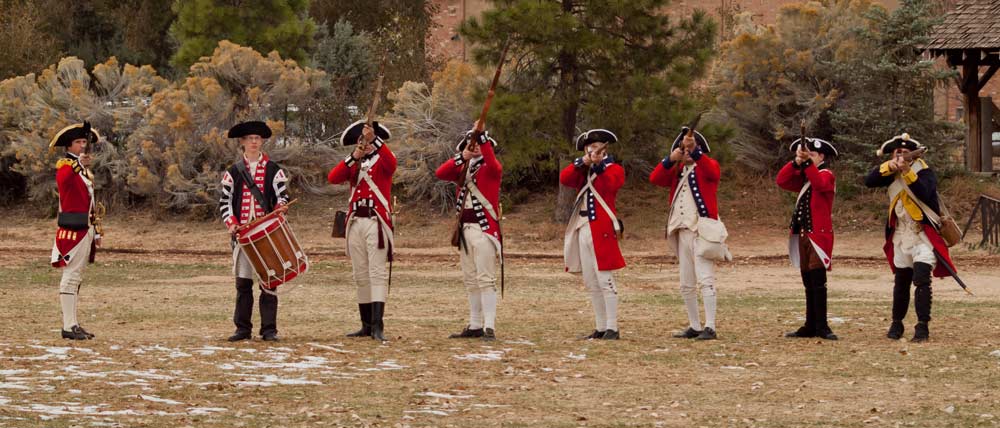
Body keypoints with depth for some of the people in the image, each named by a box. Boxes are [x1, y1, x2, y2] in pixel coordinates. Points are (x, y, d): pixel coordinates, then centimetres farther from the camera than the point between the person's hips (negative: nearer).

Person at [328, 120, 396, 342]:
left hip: (376, 221, -5)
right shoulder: (353, 164, 17)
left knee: (377, 273, -11)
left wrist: (374, 139, -29)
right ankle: (367, 325, 12)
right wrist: (354, 156, -9)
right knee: (361, 276, 7)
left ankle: (378, 325, -17)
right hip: (355, 222, 5)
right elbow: (332, 178, -1)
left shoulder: (382, 159, 4)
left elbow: (391, 164, -21)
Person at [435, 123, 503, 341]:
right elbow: (440, 173, -1)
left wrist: (482, 135, -31)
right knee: (470, 281, 10)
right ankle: (475, 326, 16)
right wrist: (462, 157, -12)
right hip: (465, 229, 7)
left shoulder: (491, 168, -1)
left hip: (484, 229, -7)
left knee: (486, 279, -11)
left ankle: (489, 326, -14)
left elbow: (494, 166, -26)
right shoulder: (462, 169, 14)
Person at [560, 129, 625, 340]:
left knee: (605, 280, -10)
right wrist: (581, 163, -11)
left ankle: (612, 328, -9)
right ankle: (600, 328, 12)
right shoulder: (582, 172, 20)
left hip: (602, 229, -7)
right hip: (583, 229, 7)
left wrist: (599, 164, -26)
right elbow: (564, 178, 1)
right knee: (591, 283, 8)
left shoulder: (614, 169, 4)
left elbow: (609, 184, -17)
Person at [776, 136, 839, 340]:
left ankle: (821, 327, -12)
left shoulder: (826, 175, -4)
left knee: (818, 281, -12)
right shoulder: (804, 177, 18)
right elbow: (781, 181, 4)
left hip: (819, 234, -8)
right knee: (808, 283, 9)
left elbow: (820, 184, -27)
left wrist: (807, 163, -29)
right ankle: (811, 326, 13)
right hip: (803, 235, 8)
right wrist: (796, 163, -7)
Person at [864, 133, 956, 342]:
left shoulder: (924, 171, -12)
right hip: (901, 234, 5)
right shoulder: (892, 173, 3)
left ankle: (922, 326, -15)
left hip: (923, 235, -5)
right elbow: (869, 181, -10)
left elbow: (924, 192, -30)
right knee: (901, 281, 15)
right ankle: (896, 323, 28)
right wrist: (887, 167, -22)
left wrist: (908, 173, -39)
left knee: (921, 279, -16)